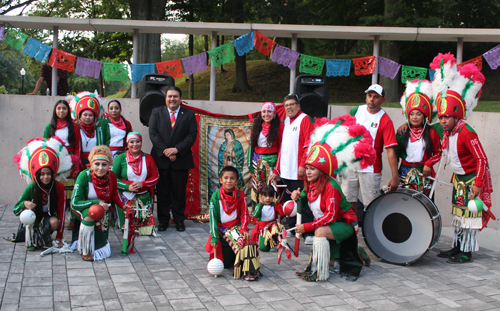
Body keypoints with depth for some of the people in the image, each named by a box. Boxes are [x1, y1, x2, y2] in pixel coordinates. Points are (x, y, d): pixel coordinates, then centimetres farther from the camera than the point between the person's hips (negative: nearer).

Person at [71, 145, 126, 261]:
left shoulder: (111, 176, -15)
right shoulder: (84, 176, -26)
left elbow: (114, 195, 5)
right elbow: (75, 203, -26)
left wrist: (124, 206, -9)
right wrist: (97, 202, -30)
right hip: (81, 209, -4)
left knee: (104, 252, 6)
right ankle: (85, 250, -21)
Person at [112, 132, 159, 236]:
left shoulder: (148, 158, 9)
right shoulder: (120, 159, 3)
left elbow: (155, 177, 6)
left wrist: (142, 184, -12)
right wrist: (128, 187, -16)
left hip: (144, 197, 2)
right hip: (126, 197, -1)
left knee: (145, 224, -11)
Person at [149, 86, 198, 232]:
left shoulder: (189, 114, 6)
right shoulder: (156, 112, 8)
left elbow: (192, 135, -2)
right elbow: (153, 134, -1)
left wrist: (177, 149, -14)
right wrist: (166, 151, -12)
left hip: (181, 159, 0)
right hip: (161, 159, 1)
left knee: (179, 191, 5)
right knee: (162, 191, 5)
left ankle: (179, 220, 15)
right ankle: (163, 220, 15)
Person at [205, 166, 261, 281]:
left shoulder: (240, 195, -2)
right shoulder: (216, 197, -8)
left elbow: (244, 214, 3)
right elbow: (213, 218, -8)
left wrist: (244, 229, -14)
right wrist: (214, 237, -13)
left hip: (236, 227, 2)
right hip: (222, 229, -2)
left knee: (247, 241, -27)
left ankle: (250, 270, -19)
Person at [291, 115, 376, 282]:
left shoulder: (331, 187, -25)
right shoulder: (310, 184, -1)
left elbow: (330, 215, -28)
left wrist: (307, 226, -30)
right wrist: (298, 197, -14)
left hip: (343, 224, -9)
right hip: (326, 224, 9)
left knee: (320, 232, -31)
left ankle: (320, 272, -23)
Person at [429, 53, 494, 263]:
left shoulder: (467, 133, -24)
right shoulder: (446, 133, 1)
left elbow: (481, 159, -24)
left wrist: (477, 183, -26)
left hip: (473, 179, -8)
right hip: (459, 178, 8)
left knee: (469, 214, -4)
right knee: (458, 213, 14)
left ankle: (467, 252, 3)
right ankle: (457, 247, 23)